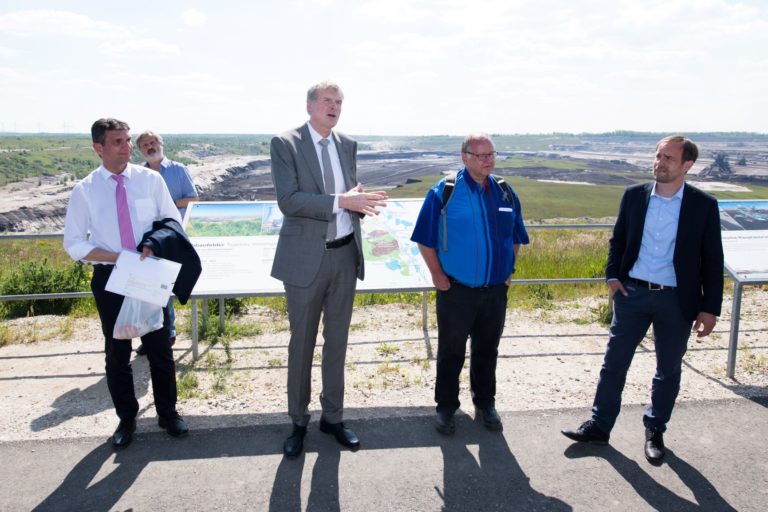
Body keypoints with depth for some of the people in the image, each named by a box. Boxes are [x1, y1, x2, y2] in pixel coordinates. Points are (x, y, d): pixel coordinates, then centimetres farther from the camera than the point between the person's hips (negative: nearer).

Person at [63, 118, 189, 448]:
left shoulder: (150, 180, -3)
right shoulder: (85, 191, -4)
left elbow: (173, 221, 4)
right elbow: (74, 244, -3)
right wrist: (118, 256, -17)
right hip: (109, 278, 0)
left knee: (160, 348, 9)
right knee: (117, 353, 12)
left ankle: (167, 413, 26)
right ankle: (126, 418, 30)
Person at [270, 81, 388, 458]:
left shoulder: (347, 145, 9)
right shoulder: (285, 144, -6)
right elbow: (288, 200, -18)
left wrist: (361, 201, -8)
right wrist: (341, 201, -25)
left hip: (345, 255, 5)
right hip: (306, 257, -4)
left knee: (337, 340, 14)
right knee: (301, 343, 8)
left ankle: (332, 416, 30)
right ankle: (298, 422, 26)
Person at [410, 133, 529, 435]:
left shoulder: (505, 192, 6)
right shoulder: (444, 192, -9)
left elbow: (515, 237, 17)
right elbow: (425, 239, -5)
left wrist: (509, 270, 10)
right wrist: (437, 275, -9)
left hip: (496, 290, 4)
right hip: (455, 290, -4)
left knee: (487, 351, 17)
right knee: (451, 353, 9)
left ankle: (485, 404, 34)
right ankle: (446, 408, 25)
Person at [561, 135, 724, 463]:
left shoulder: (704, 205, -5)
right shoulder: (634, 195, 1)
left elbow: (712, 260, -2)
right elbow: (617, 240, 10)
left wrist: (710, 308, -5)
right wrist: (612, 276, -3)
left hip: (677, 300, -1)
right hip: (632, 294, 1)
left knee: (668, 370, 13)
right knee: (614, 363, 7)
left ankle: (655, 432, 31)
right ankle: (599, 426, 21)